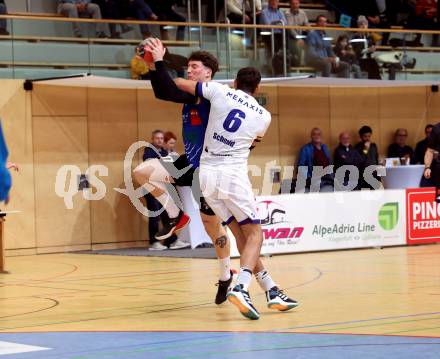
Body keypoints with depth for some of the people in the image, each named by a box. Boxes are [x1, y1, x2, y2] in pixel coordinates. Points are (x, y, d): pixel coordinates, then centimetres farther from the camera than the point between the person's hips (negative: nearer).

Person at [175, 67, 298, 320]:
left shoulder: (220, 92, 6)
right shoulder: (264, 116, 8)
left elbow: (180, 83, 12)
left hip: (207, 173, 3)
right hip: (233, 173, -3)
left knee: (241, 234, 11)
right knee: (254, 233, 4)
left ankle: (272, 291, 16)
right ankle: (240, 288, -22)